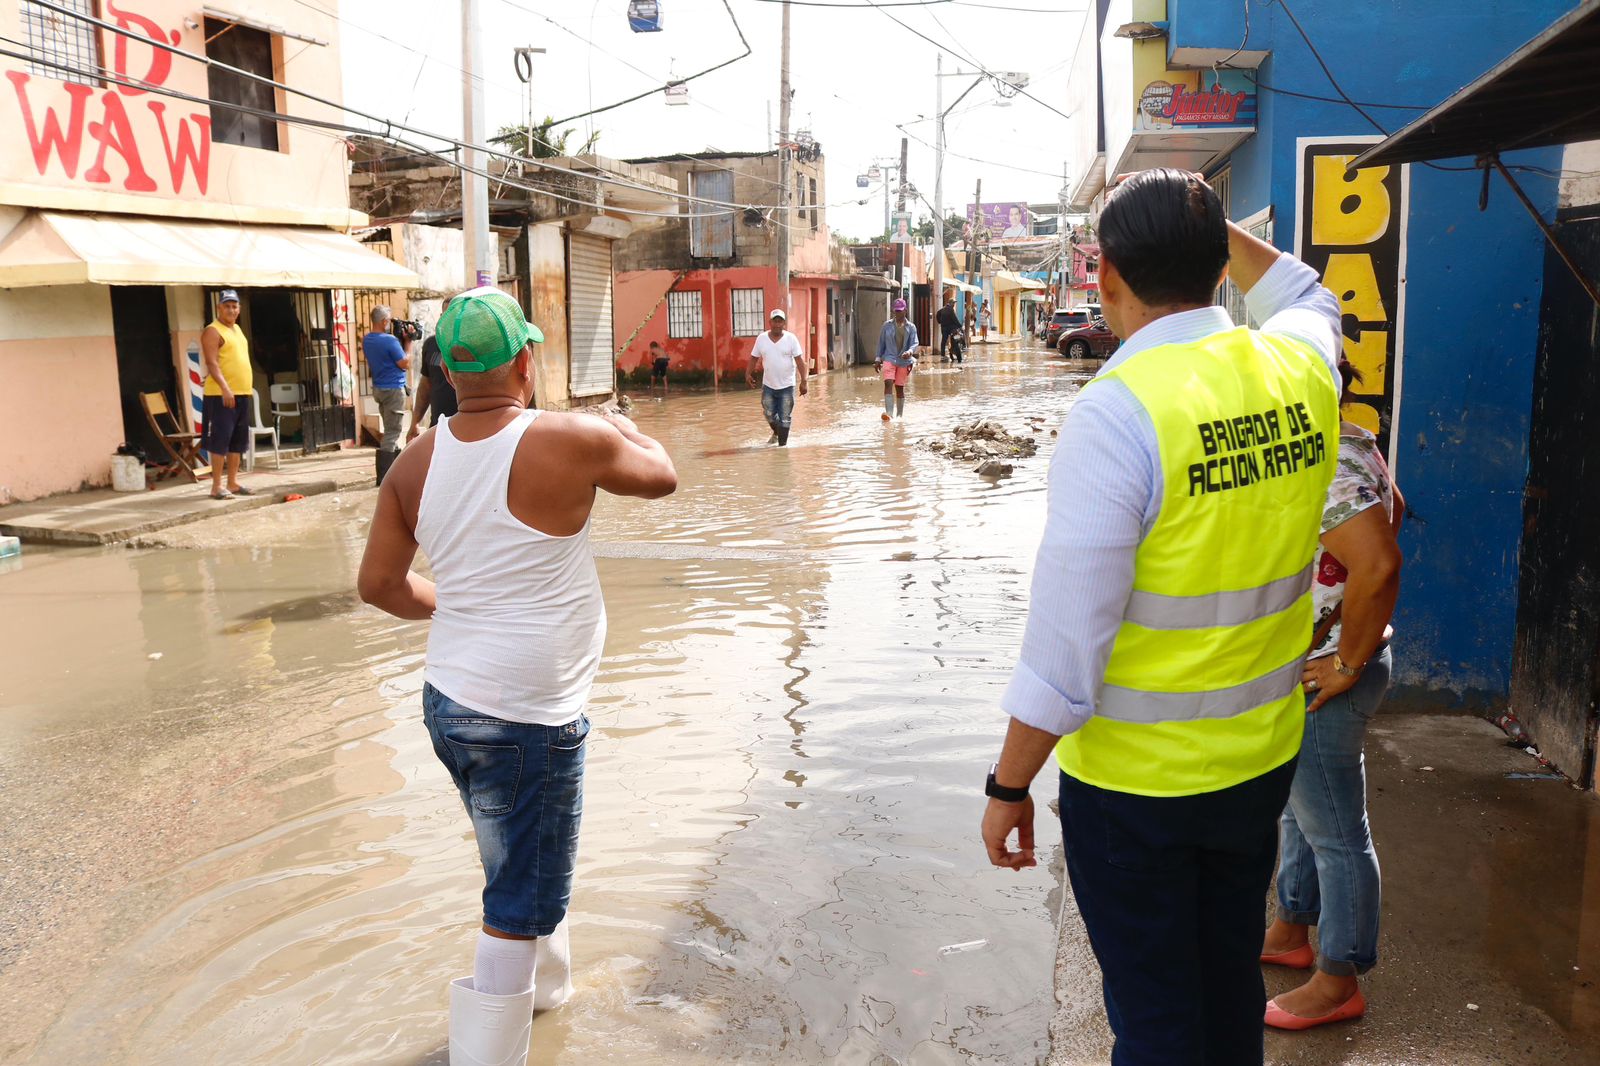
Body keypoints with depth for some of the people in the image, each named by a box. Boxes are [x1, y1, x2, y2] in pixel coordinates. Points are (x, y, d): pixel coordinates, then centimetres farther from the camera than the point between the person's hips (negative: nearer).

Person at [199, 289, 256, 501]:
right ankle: (216, 486, -5)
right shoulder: (213, 331, -8)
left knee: (238, 441, 10)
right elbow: (212, 363, -18)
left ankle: (233, 483, 17)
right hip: (221, 395, -9)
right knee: (220, 440, -8)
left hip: (242, 394, 9)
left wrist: (249, 388, 22)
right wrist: (225, 388, -29)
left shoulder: (237, 329, 19)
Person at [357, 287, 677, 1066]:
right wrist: (625, 432, 21)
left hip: (447, 701, 8)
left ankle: (544, 981, 51)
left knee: (517, 863, 30)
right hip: (528, 720, -7)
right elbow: (662, 476, 0)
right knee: (517, 910, 5)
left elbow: (378, 584, 6)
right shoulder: (566, 442, -18)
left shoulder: (416, 462, 0)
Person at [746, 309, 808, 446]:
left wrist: (803, 381, -15)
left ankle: (782, 443, 12)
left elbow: (799, 360, -8)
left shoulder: (791, 338, -7)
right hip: (768, 385, 2)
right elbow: (754, 358, 5)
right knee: (769, 414, 9)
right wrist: (748, 374, -9)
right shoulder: (762, 338, -1)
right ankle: (776, 432, 39)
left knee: (784, 417, 1)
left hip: (786, 385, -2)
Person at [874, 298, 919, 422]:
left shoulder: (911, 327, 5)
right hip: (889, 359, -1)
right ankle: (889, 412, -28)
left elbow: (914, 343, -5)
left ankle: (900, 415, 21)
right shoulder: (887, 325, 6)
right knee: (888, 383, -21)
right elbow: (881, 343, 10)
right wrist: (878, 359, 8)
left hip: (904, 361, 1)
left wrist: (910, 352, -27)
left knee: (900, 388, 8)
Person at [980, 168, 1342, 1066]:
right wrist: (1217, 228, 24)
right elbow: (1308, 297, 25)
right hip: (1262, 756, 6)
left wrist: (1010, 787, -11)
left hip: (1133, 780, -6)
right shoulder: (1300, 364, -4)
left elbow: (1067, 637, -22)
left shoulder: (1118, 411, -23)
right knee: (1233, 983, 25)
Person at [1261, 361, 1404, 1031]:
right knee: (1300, 808, 24)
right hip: (1301, 670, 11)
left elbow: (1379, 564, -37)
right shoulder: (1350, 444, 7)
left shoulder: (1324, 470, -26)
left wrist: (1349, 662, -25)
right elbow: (1393, 509, 23)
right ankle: (1292, 931, 42)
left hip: (1322, 679, -11)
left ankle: (1338, 982, 21)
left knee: (1334, 831, 5)